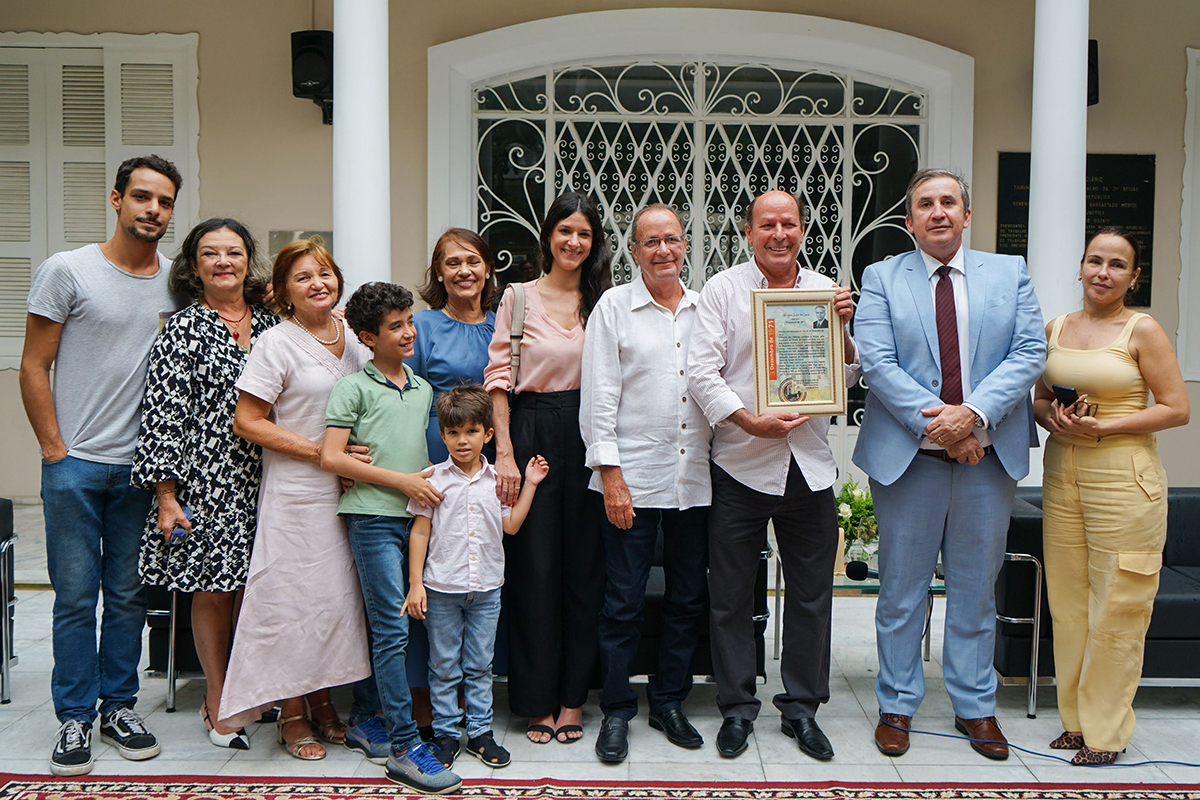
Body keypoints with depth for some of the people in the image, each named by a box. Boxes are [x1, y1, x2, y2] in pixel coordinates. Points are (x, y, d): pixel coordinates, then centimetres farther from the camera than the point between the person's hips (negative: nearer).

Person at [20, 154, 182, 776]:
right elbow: (33, 368, -3)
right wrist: (55, 451, -7)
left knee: (129, 594, 10)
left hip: (141, 466, 3)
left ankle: (120, 706, 24)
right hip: (75, 464, -3)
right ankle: (74, 719, 16)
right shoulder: (67, 270, -4)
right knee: (75, 595, 3)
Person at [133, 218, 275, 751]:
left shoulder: (271, 325, 10)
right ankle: (217, 702, 20)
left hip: (262, 483, 4)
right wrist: (166, 495, -11)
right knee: (212, 590, 4)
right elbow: (162, 414, -7)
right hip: (206, 483, -3)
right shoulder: (182, 331, -3)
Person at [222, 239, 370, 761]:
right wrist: (321, 452, -16)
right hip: (295, 489, -5)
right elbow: (247, 422, -11)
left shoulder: (353, 337, 10)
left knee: (338, 591, 9)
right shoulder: (276, 343, -8)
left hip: (349, 490, 6)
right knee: (298, 595, -1)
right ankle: (292, 715, 15)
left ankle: (322, 703, 24)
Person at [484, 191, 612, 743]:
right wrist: (505, 452, -10)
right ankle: (537, 702, 15)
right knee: (534, 567, 1)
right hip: (533, 432, -2)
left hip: (589, 436, 2)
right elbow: (499, 376, -1)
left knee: (585, 566, 5)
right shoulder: (519, 298, 4)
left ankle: (572, 700, 18)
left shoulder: (605, 301, 9)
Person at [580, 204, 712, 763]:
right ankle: (616, 712, 17)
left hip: (695, 479, 4)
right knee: (623, 602, 1)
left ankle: (669, 702, 27)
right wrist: (609, 471, -10)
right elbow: (598, 396, -4)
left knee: (688, 598, 11)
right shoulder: (614, 306, 1)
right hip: (632, 476, -4)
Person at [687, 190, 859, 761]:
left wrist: (842, 326, -6)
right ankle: (737, 707, 22)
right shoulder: (722, 290, 0)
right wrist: (749, 420, -18)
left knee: (810, 592, 10)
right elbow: (701, 371, -7)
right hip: (740, 464, -2)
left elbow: (847, 378, 11)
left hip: (809, 466, 3)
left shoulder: (824, 290, 9)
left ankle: (801, 707, 26)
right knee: (731, 594, 6)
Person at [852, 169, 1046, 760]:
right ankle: (897, 705, 21)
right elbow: (876, 362, -8)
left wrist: (973, 413, -16)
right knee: (902, 587, 7)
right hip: (907, 456, -1)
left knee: (977, 586, 12)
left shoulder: (1009, 273, 9)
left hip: (988, 454, 2)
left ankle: (975, 706, 26)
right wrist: (934, 423, -17)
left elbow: (1029, 352, -2)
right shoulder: (881, 278, 3)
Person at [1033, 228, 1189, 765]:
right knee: (1067, 600, 8)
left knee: (1116, 605, 1)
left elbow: (1177, 409, -6)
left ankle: (1106, 730, 13)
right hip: (1062, 473, 5)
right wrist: (1052, 416, -4)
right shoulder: (1056, 329, 11)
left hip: (1123, 475, -5)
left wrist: (1101, 427, -15)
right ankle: (1075, 718, 21)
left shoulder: (1143, 330, -3)